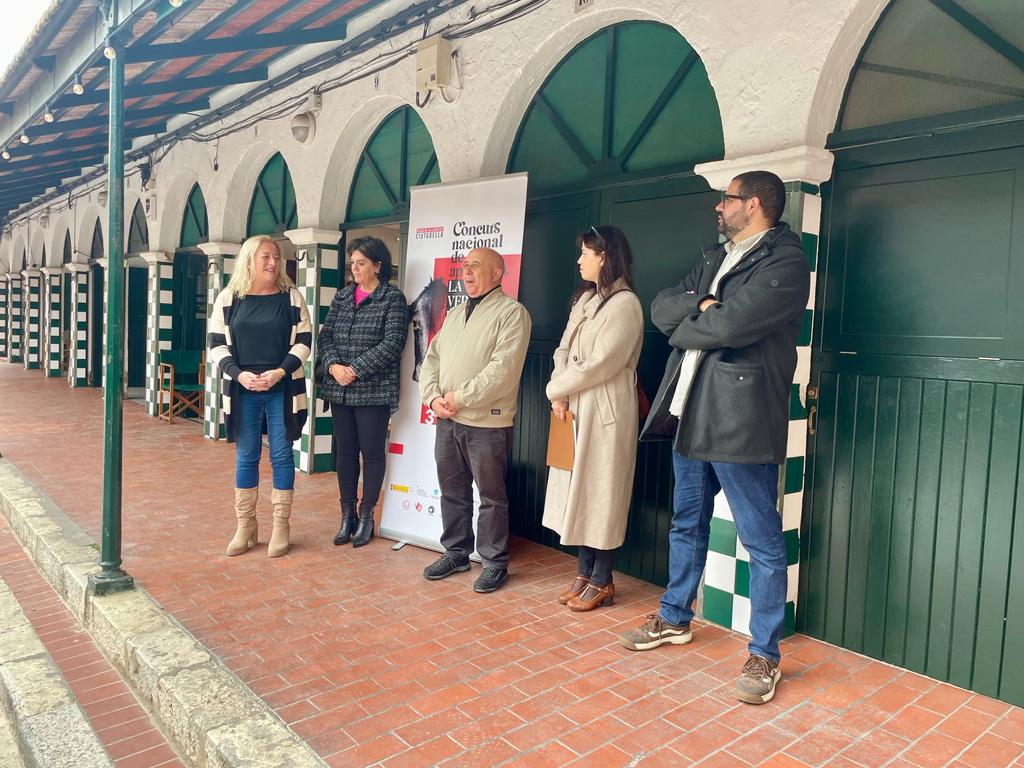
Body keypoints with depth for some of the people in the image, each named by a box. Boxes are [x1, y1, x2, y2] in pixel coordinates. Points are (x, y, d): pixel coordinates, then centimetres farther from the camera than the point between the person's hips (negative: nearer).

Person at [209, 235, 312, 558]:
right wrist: (239, 374, -13)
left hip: (282, 390, -1)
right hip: (243, 391, 1)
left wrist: (279, 373, -13)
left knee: (281, 455, 3)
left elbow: (303, 341, 0)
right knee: (246, 457, 9)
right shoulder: (228, 298, 3)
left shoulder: (291, 298, 1)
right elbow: (217, 345, 3)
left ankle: (281, 527, 14)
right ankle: (245, 526, 20)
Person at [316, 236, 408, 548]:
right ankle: (347, 515, 22)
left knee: (372, 453, 4)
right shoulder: (342, 296, 13)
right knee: (345, 451, 11)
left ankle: (366, 516, 17)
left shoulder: (392, 298, -4)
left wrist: (355, 369, -16)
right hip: (340, 390, 5)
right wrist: (333, 366, -11)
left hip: (373, 390, -5)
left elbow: (392, 344, -13)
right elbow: (325, 335, 8)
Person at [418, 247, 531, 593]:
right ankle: (456, 552, 31)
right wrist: (433, 397, -3)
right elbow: (431, 360, 15)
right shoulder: (454, 314, 18)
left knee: (491, 496, 3)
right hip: (447, 420, 7)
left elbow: (503, 369, -18)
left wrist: (460, 398, -16)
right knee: (452, 490, 16)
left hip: (487, 422, -7)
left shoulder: (512, 312, -7)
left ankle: (494, 562, 16)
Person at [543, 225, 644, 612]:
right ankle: (584, 572, 22)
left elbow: (600, 364, -18)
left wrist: (554, 389, -6)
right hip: (575, 410, 8)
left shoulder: (625, 303, -12)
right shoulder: (584, 299, 15)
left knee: (602, 492, 1)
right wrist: (561, 396, -4)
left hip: (605, 411, -8)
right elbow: (563, 350, 12)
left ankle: (602, 581, 13)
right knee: (579, 490, 11)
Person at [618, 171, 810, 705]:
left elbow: (729, 325, -23)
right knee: (687, 525, 20)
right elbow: (661, 305, 7)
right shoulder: (714, 260, 18)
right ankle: (675, 620, 37)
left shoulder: (785, 261, -10)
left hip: (740, 420, -8)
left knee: (761, 542, 4)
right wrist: (699, 307, -12)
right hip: (691, 415, 9)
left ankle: (764, 655, 18)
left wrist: (684, 326, -4)